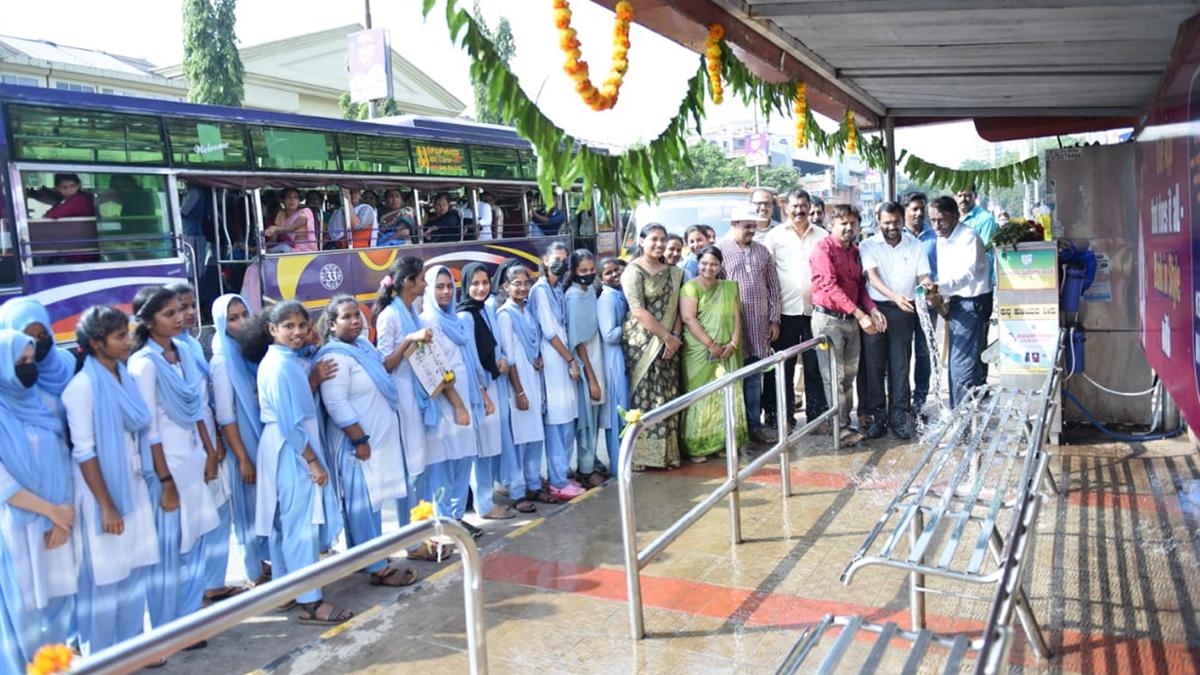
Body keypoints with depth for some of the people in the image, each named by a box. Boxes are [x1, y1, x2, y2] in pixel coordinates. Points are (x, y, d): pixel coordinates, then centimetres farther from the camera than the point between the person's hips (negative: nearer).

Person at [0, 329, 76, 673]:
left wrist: (63, 517, -7)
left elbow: (64, 461, 3)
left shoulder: (42, 403, 5)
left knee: (58, 597, 12)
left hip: (58, 522, 5)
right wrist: (52, 510, -11)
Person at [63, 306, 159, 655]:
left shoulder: (126, 378, 5)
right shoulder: (83, 386, -16)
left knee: (135, 570, 14)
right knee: (105, 576, 5)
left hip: (135, 488, 7)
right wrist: (106, 506, -16)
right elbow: (84, 452, -17)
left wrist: (153, 480, 10)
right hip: (103, 492, -7)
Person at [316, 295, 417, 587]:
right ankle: (377, 567, 3)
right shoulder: (336, 357, -19)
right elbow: (336, 404, -25)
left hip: (377, 437, 10)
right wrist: (360, 439, -24)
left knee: (366, 502, 17)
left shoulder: (363, 346, 11)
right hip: (357, 442, -10)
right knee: (364, 503, -3)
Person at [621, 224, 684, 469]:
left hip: (668, 343, 5)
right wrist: (666, 336, -14)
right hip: (642, 342, -5)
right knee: (643, 395, -4)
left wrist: (675, 337, -6)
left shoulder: (673, 272, 13)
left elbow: (677, 308, 9)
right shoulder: (633, 271, -5)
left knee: (668, 395, 6)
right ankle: (640, 452, 3)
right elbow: (638, 310, -13)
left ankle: (666, 451, 13)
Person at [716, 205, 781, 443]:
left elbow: (773, 287, 13)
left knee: (754, 378, 9)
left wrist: (774, 319, 8)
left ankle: (754, 426, 17)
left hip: (760, 325, 4)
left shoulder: (762, 251, 13)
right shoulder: (719, 250, -3)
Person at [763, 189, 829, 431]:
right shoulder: (775, 236, 3)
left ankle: (817, 414, 15)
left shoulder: (823, 236, 8)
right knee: (784, 366, 5)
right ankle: (784, 416, 13)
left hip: (815, 309, 1)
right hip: (786, 311, -1)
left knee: (815, 365, 5)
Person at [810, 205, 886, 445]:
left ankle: (846, 423, 19)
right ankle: (840, 429, 2)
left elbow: (860, 285, 17)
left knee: (849, 376, 11)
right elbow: (830, 286, -18)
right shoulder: (823, 249, -10)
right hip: (828, 319, -7)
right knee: (834, 378, -3)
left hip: (851, 320, 8)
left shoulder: (855, 250, 14)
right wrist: (859, 314, -23)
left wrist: (872, 309, -3)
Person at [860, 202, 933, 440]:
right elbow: (873, 276, -12)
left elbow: (923, 276, 7)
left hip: (903, 312, 1)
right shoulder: (869, 245, 1)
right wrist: (895, 296, -28)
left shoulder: (915, 245, 9)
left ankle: (899, 416, 7)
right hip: (875, 308, -1)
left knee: (900, 365, 2)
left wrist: (926, 284, -19)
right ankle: (877, 415, 9)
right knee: (874, 365, 1)